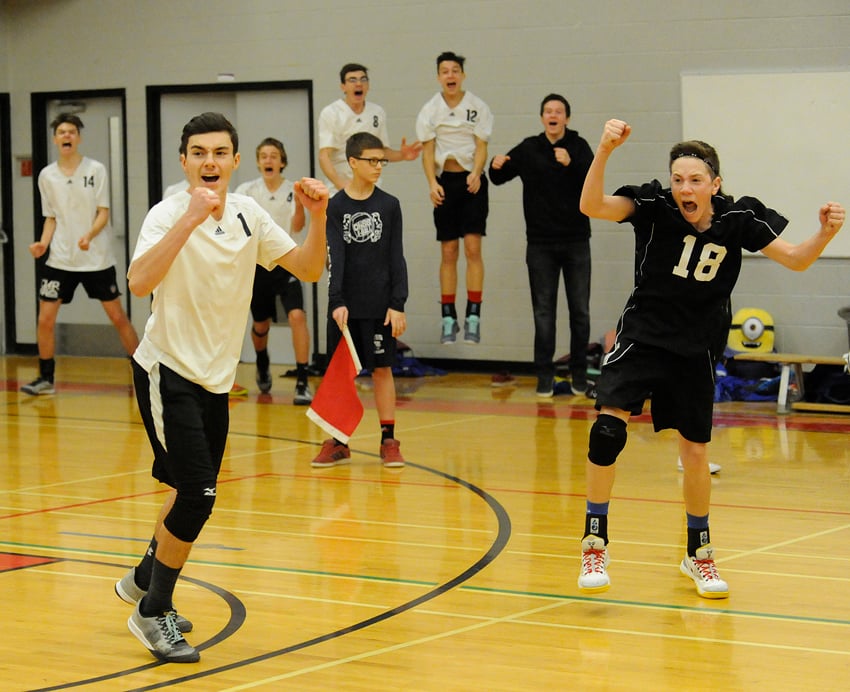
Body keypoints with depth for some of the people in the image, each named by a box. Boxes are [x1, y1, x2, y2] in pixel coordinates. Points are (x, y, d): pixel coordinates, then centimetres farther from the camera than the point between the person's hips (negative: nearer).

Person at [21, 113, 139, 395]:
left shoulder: (96, 170, -4)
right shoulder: (47, 176, 4)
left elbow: (103, 213, -6)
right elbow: (51, 218, 11)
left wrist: (89, 236, -24)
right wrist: (43, 243, -7)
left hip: (97, 258, -2)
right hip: (60, 259, 2)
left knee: (118, 317, 2)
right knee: (45, 320, -3)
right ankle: (46, 378, 11)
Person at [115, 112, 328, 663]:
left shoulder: (248, 213, 1)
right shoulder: (169, 214, -17)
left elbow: (307, 269, 1)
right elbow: (141, 282, -34)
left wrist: (318, 218, -16)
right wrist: (191, 218, -41)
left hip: (216, 379, 7)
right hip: (168, 372, -7)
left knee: (193, 495, 17)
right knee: (197, 496, -15)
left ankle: (144, 580, 42)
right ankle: (153, 613, 2)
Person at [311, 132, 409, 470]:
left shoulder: (389, 205, 2)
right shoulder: (335, 207, 0)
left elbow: (396, 258, 2)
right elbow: (334, 257, -7)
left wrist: (398, 304, -5)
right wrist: (337, 301, -18)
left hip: (379, 305, 0)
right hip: (344, 306, 0)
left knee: (382, 369, 2)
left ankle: (389, 441, 9)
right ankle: (338, 442, 13)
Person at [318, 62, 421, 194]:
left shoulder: (378, 112, 8)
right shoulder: (330, 113, -6)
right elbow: (324, 156, -14)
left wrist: (401, 155, -7)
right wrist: (340, 183, -31)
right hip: (339, 191, -4)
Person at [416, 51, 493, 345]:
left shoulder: (478, 107, 0)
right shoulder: (430, 110, 3)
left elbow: (481, 147, -2)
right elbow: (427, 151, -1)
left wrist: (476, 173, -21)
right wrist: (432, 183, -16)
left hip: (472, 180, -1)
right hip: (444, 181, 1)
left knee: (472, 248, -10)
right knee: (448, 252, 2)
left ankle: (473, 316, -10)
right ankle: (448, 318, 7)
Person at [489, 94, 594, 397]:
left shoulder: (578, 147, -1)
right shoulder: (528, 149, 3)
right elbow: (500, 178, 10)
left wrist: (571, 164, -30)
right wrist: (496, 167, -13)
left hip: (576, 242, -1)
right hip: (541, 243, 1)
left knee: (580, 311, 5)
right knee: (543, 312, 3)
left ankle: (579, 374, 14)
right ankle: (544, 375, 8)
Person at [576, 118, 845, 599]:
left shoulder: (738, 219, -10)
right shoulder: (654, 205, -15)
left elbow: (795, 259, -3)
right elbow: (592, 206, -29)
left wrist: (825, 235, -24)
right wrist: (605, 150, -45)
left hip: (696, 351, 2)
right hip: (642, 337, -2)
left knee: (696, 454, 9)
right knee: (609, 426, -21)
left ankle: (699, 553, 31)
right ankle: (595, 543, -9)